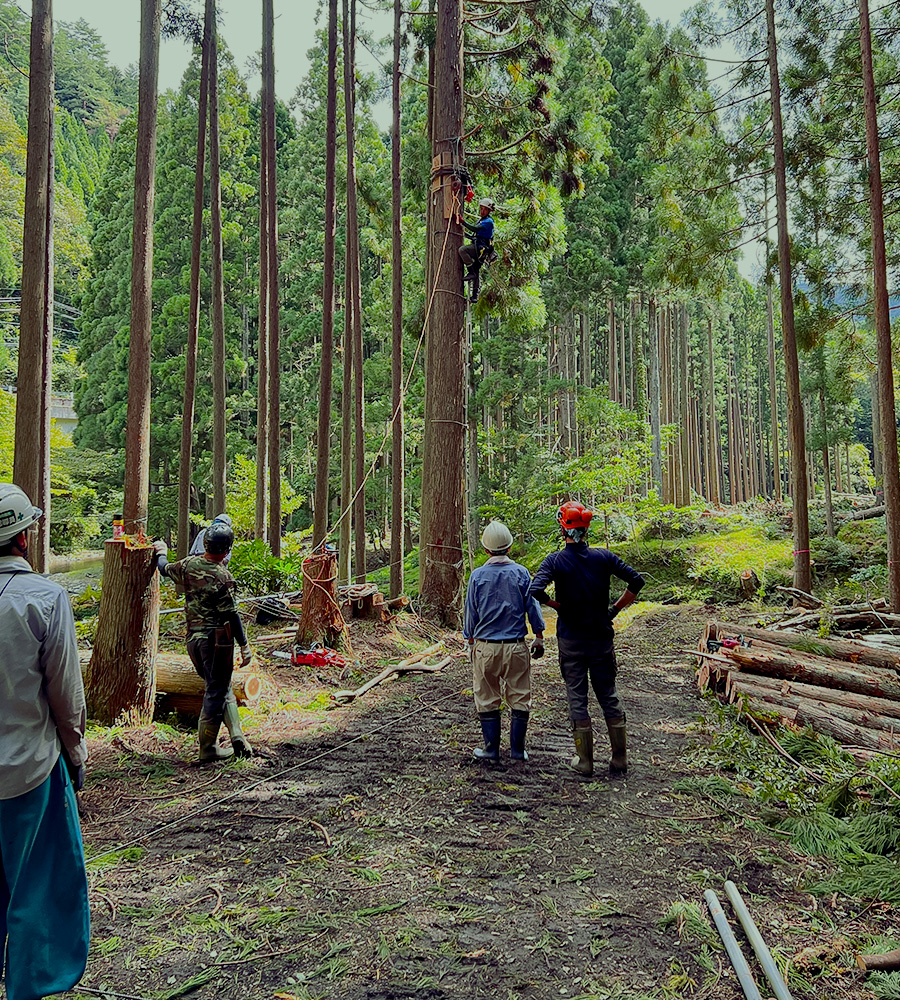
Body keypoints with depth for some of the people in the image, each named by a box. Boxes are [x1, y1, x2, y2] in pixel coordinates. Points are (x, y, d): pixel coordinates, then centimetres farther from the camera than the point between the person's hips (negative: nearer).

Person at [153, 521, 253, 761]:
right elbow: (231, 615, -15)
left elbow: (165, 569, 21)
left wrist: (161, 552, 42)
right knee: (216, 692, 4)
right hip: (216, 640, -7)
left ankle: (236, 734, 14)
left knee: (222, 687, 18)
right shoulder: (223, 577, -18)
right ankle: (207, 748, 11)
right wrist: (244, 645, -8)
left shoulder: (189, 564, 0)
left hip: (193, 638, 7)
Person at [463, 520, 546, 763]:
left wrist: (471, 641, 15)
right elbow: (533, 606, 2)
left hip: (485, 646, 0)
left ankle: (491, 749, 16)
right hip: (516, 646, 0)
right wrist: (539, 638, 14)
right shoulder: (521, 573, -3)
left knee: (487, 700, 11)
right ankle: (517, 749, 13)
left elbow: (471, 613, 3)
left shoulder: (477, 575, -4)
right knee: (519, 698, 10)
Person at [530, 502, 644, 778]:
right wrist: (615, 608, 3)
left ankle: (585, 761, 12)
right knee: (609, 695, 12)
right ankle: (620, 760, 15)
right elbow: (636, 581, -5)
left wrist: (558, 606, -7)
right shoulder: (603, 557, -2)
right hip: (602, 637, 2)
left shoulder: (555, 561, -9)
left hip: (571, 639, -2)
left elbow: (536, 591, -24)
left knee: (577, 697, 7)